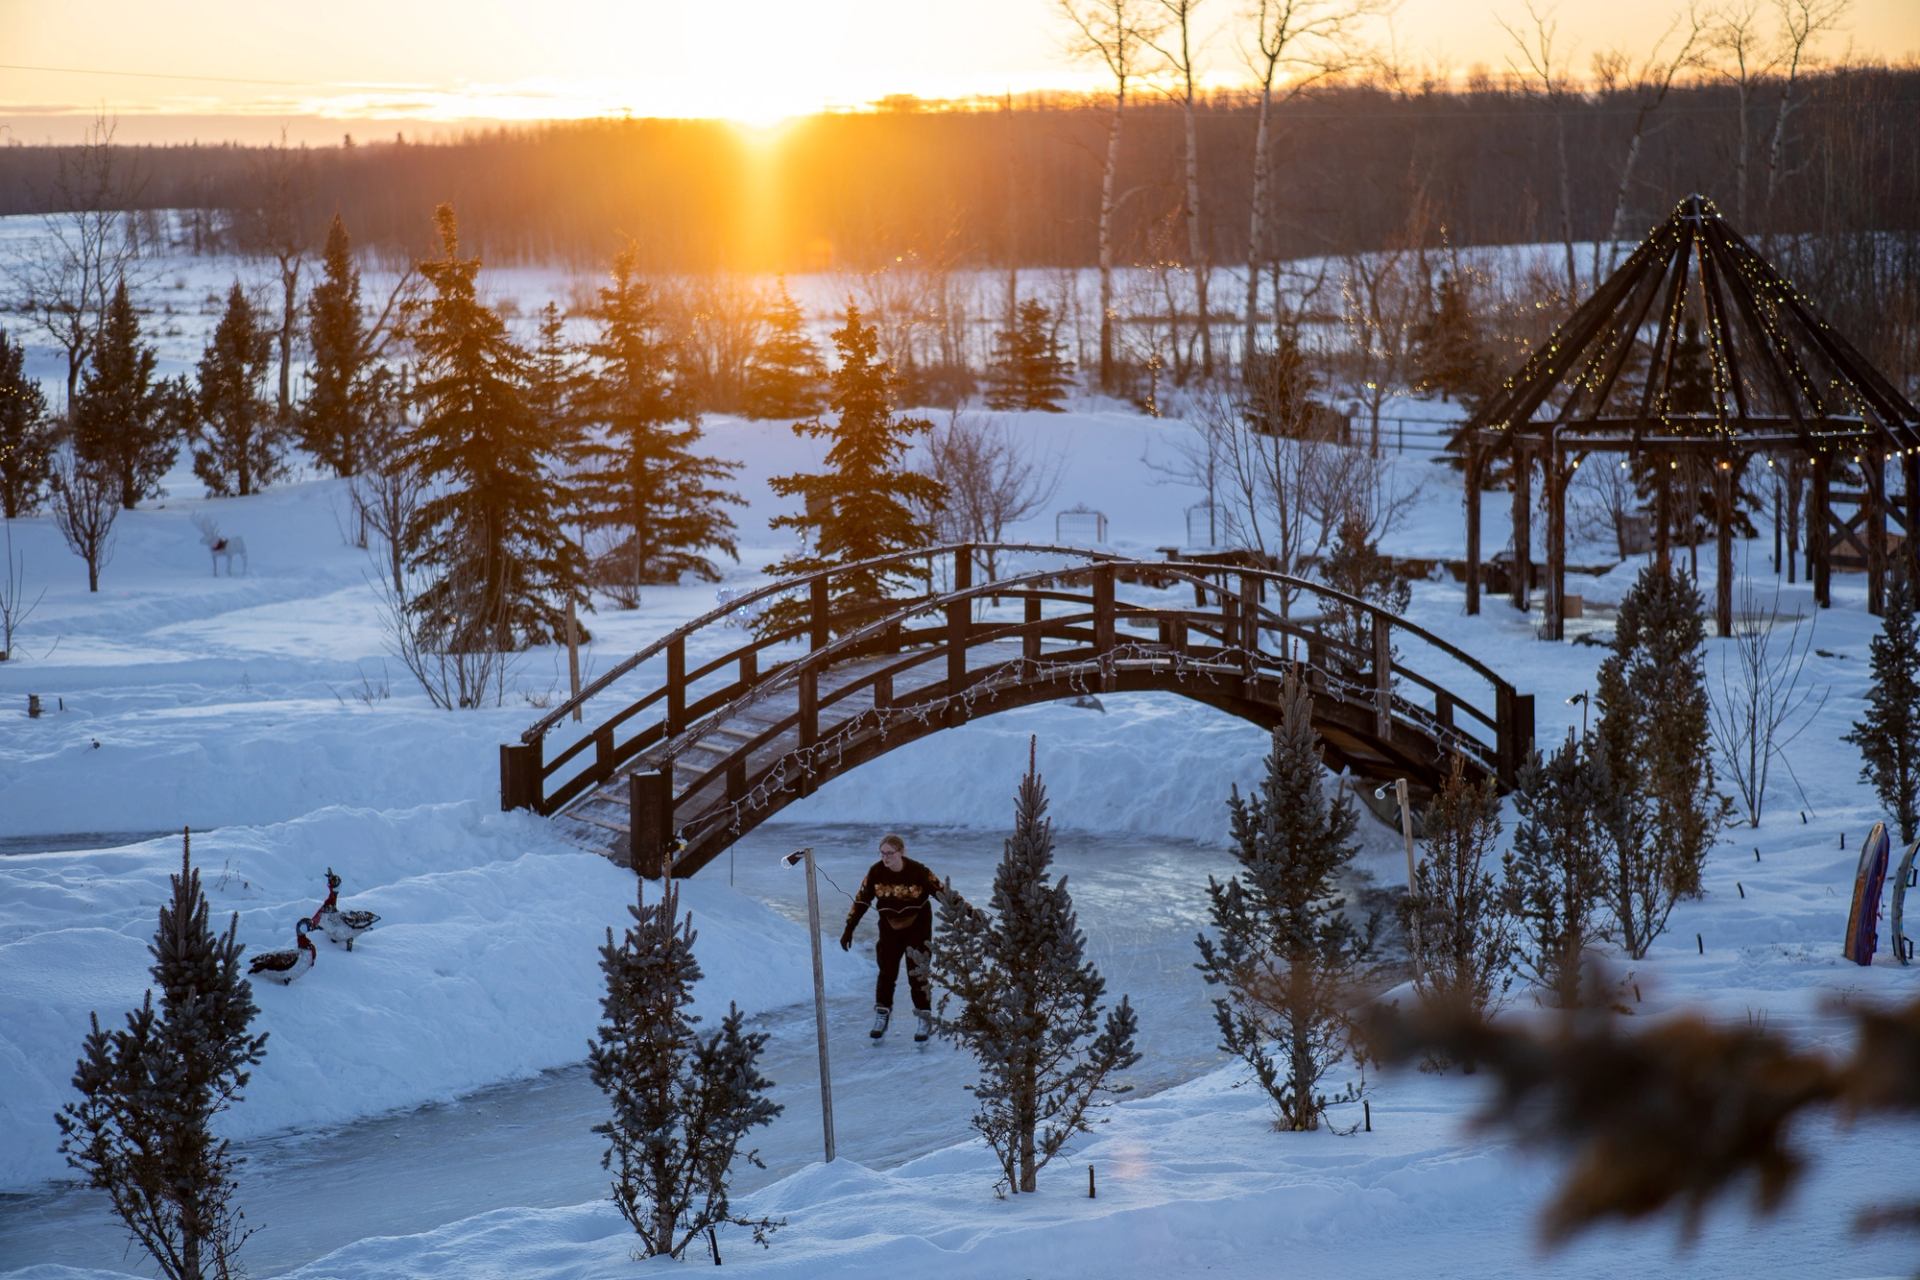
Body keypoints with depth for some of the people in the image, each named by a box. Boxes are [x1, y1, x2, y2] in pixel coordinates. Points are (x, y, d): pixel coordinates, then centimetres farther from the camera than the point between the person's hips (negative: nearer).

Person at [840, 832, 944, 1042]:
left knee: (917, 973, -8)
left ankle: (924, 1020, 3)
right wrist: (849, 929, -1)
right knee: (887, 973, 3)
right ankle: (881, 1017, 17)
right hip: (890, 928, 3)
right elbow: (862, 900, -2)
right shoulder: (876, 872, -12)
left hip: (917, 928, -3)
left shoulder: (918, 872, -21)